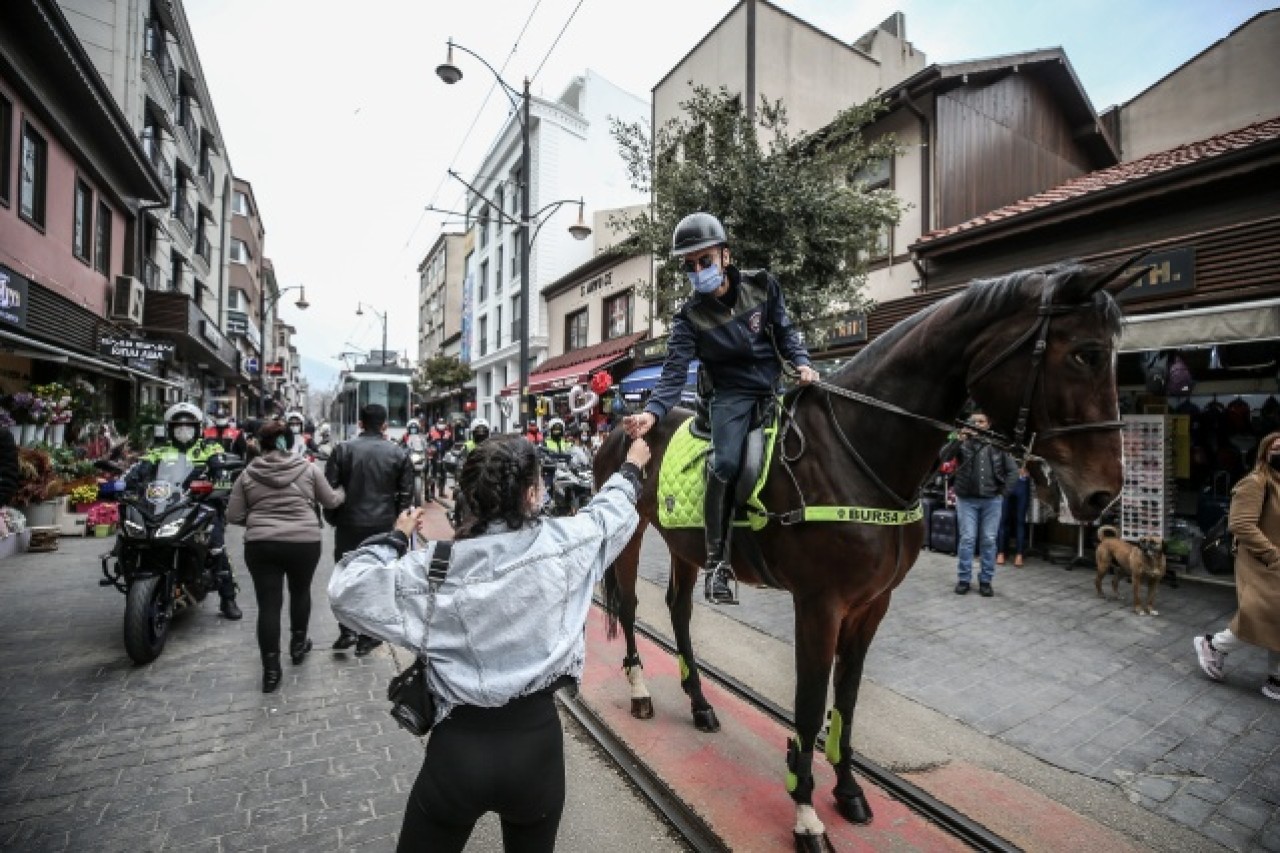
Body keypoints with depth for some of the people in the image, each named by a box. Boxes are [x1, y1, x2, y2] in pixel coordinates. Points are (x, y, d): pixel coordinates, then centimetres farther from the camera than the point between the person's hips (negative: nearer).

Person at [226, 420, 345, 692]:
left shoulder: (248, 474, 4)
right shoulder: (308, 468, 1)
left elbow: (233, 516, 6)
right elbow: (330, 501, 12)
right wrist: (342, 491, 33)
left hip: (261, 545, 1)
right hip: (304, 542, 0)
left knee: (268, 604, 5)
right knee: (300, 592, 23)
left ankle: (271, 670, 9)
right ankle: (298, 644, 38)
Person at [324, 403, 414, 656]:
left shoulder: (343, 449, -5)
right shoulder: (399, 453, -4)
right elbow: (406, 494, -3)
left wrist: (334, 518, 11)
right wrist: (397, 521, 9)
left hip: (349, 524, 0)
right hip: (383, 526, 0)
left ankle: (347, 631, 10)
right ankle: (367, 637, 20)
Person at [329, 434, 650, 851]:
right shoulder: (562, 543, -13)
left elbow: (345, 589, -5)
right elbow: (611, 510, 6)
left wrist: (396, 539, 8)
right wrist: (632, 467, 24)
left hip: (458, 746, -1)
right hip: (538, 740, 1)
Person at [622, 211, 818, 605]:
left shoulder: (762, 285, 0)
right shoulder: (689, 317, -8)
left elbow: (785, 331, 9)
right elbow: (675, 372, -16)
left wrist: (802, 363, -11)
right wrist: (652, 412, -34)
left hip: (774, 388, 5)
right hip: (732, 395, -4)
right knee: (726, 461, -27)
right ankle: (717, 560, -16)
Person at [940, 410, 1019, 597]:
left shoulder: (998, 445, 7)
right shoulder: (963, 443, 3)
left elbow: (1013, 470, 9)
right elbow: (944, 457, -11)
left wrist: (1004, 491, 0)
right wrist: (958, 440, -24)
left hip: (992, 500, 2)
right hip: (967, 499, -1)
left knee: (989, 540, 5)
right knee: (967, 539, 0)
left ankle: (985, 580, 14)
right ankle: (963, 579, 7)